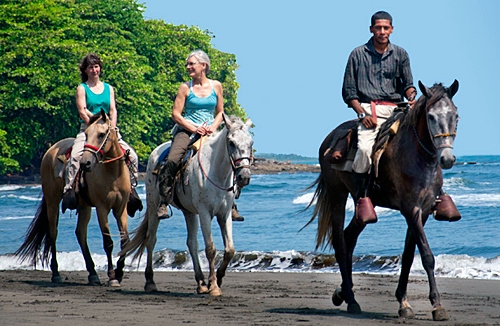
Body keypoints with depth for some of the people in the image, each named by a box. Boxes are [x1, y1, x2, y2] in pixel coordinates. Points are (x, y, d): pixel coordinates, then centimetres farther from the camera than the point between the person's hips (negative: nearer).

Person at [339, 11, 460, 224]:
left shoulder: (400, 54, 15)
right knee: (365, 148, -31)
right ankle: (362, 198, -19)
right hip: (369, 110, -2)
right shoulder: (358, 55, 8)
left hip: (396, 109, 3)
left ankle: (439, 194, -12)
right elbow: (348, 91, 7)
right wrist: (362, 114, -8)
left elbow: (408, 84, 12)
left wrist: (411, 97, -12)